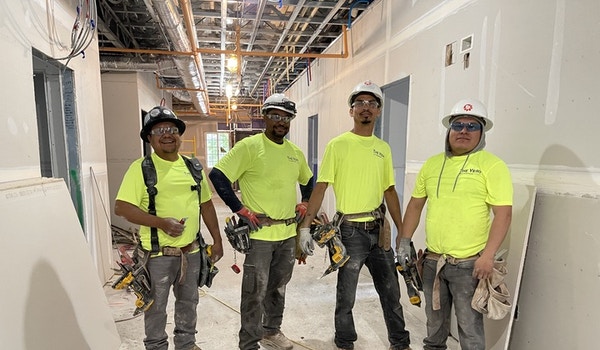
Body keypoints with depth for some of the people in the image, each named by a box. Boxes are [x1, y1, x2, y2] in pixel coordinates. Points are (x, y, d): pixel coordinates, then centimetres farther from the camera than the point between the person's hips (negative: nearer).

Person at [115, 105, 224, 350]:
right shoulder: (141, 168, -9)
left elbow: (206, 204, 11)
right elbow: (121, 207, -15)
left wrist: (217, 240, 9)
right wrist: (162, 222, -24)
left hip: (191, 251, 5)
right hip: (158, 254, -4)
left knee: (188, 302, 21)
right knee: (156, 307, 14)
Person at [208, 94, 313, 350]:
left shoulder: (295, 152, 9)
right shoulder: (249, 146, -10)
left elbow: (307, 179, 27)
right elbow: (217, 175, -15)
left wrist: (305, 203, 12)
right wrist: (239, 209, -16)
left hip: (288, 233, 7)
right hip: (260, 233, -6)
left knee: (278, 287, 20)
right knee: (255, 292, 3)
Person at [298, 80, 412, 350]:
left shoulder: (383, 148, 9)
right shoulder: (338, 145, -6)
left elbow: (389, 191, 12)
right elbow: (320, 187, -9)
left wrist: (402, 231, 11)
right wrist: (305, 227, -15)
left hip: (378, 229, 5)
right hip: (350, 229, -4)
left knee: (391, 291, 16)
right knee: (346, 295, 10)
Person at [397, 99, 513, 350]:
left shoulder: (492, 165, -7)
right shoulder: (432, 164, 7)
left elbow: (503, 214, -12)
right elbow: (415, 204, 12)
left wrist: (487, 256, -18)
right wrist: (405, 241, 8)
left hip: (469, 264, -4)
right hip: (432, 260, 5)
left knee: (469, 325, 7)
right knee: (435, 318, 21)